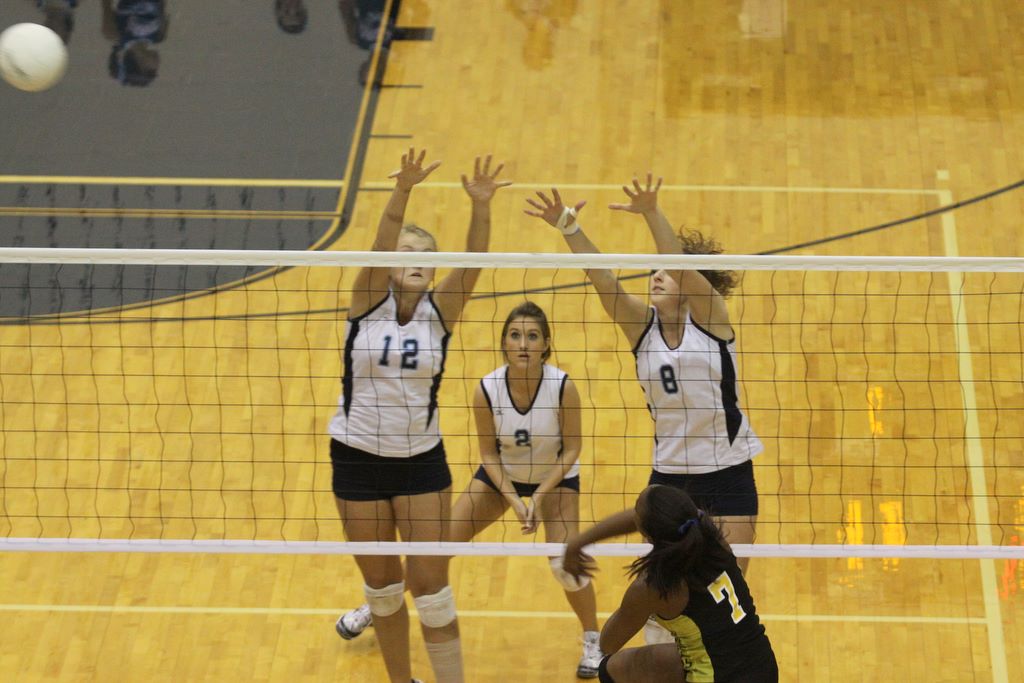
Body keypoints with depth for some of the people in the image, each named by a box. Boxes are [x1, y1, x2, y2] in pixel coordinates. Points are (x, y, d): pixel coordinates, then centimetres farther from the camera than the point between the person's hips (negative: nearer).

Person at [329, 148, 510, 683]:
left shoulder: (441, 310, -5)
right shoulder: (369, 301, -7)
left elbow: (471, 263, -22)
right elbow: (380, 246, -25)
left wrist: (480, 206, -40)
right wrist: (402, 192, -43)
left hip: (422, 460, 0)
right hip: (358, 457, 0)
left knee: (431, 587, -2)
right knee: (382, 586, 10)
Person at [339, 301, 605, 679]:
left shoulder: (562, 386, -29)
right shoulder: (486, 390, -24)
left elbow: (571, 449, -16)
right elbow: (489, 453, -11)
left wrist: (539, 496, -23)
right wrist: (513, 500, -21)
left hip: (555, 477, -2)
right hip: (502, 476, 2)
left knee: (564, 563, -18)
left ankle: (592, 641, 9)